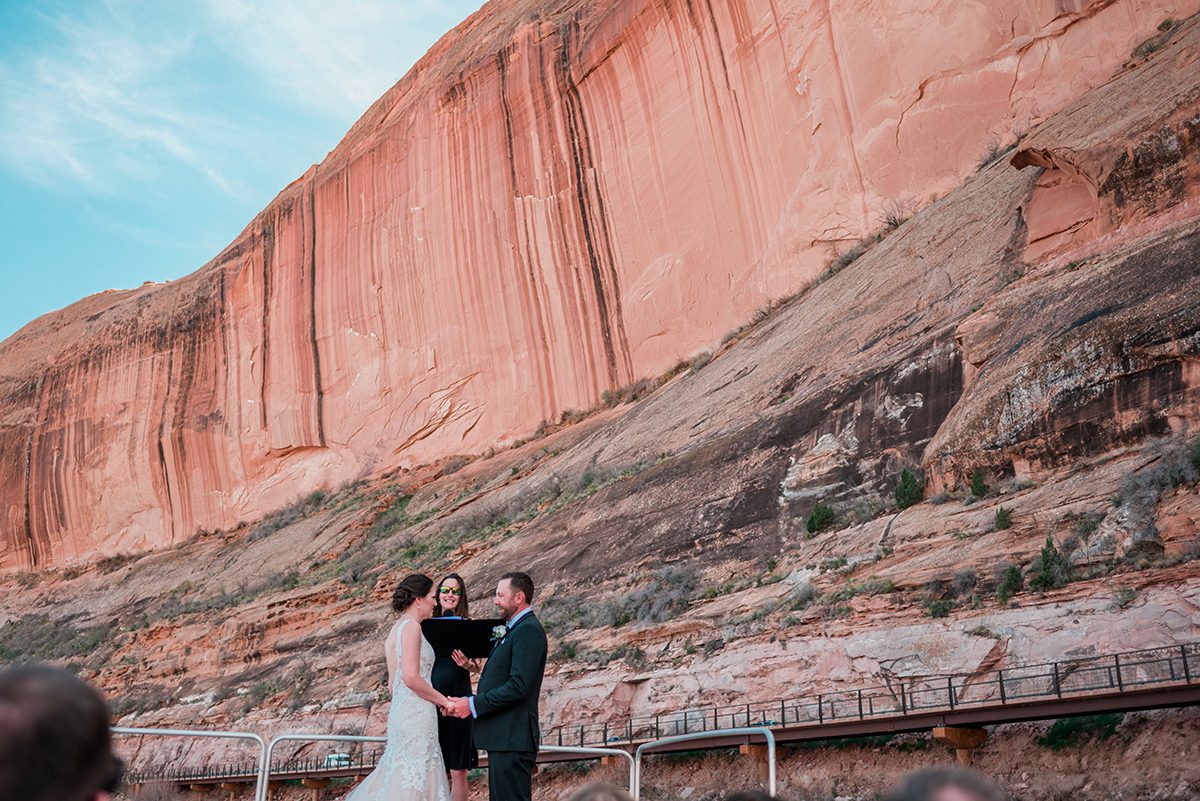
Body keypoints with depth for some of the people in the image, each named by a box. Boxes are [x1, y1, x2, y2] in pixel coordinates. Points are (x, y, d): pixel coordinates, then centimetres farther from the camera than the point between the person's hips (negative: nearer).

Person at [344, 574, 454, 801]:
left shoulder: (397, 628, 18)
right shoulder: (411, 626, -11)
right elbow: (411, 678, -19)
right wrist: (442, 700, -8)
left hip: (402, 710, 9)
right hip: (417, 713, -9)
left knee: (399, 776, 12)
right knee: (413, 782, -6)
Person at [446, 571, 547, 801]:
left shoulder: (529, 631, -14)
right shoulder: (513, 630, 19)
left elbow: (519, 686, -22)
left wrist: (474, 705, -17)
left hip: (512, 739, -10)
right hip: (503, 737, 10)